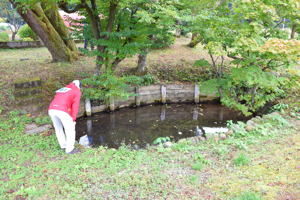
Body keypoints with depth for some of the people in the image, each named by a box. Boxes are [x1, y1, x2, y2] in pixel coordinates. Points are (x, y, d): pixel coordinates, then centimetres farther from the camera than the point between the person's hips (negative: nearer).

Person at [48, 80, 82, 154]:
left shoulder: (61, 90, 35)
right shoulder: (77, 92, 16)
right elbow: (75, 106, 5)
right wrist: (73, 119, 4)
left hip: (51, 109, 6)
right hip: (62, 111, -6)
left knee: (58, 128, 25)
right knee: (70, 129, 10)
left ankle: (63, 145, 39)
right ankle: (69, 149, 15)